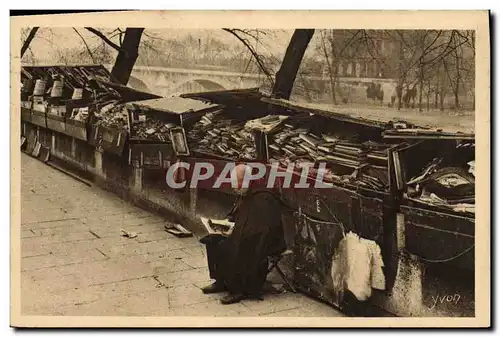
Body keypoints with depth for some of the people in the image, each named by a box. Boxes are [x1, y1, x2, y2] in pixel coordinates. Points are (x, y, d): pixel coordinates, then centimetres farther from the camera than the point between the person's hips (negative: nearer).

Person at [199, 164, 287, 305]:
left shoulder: (264, 199, -19)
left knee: (225, 248, -26)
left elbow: (265, 230, -24)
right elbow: (237, 219, 23)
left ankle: (238, 290, -15)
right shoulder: (244, 195, 11)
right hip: (244, 237, 10)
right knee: (212, 241, -3)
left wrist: (236, 231, -23)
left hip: (264, 243, -10)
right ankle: (220, 282, 5)